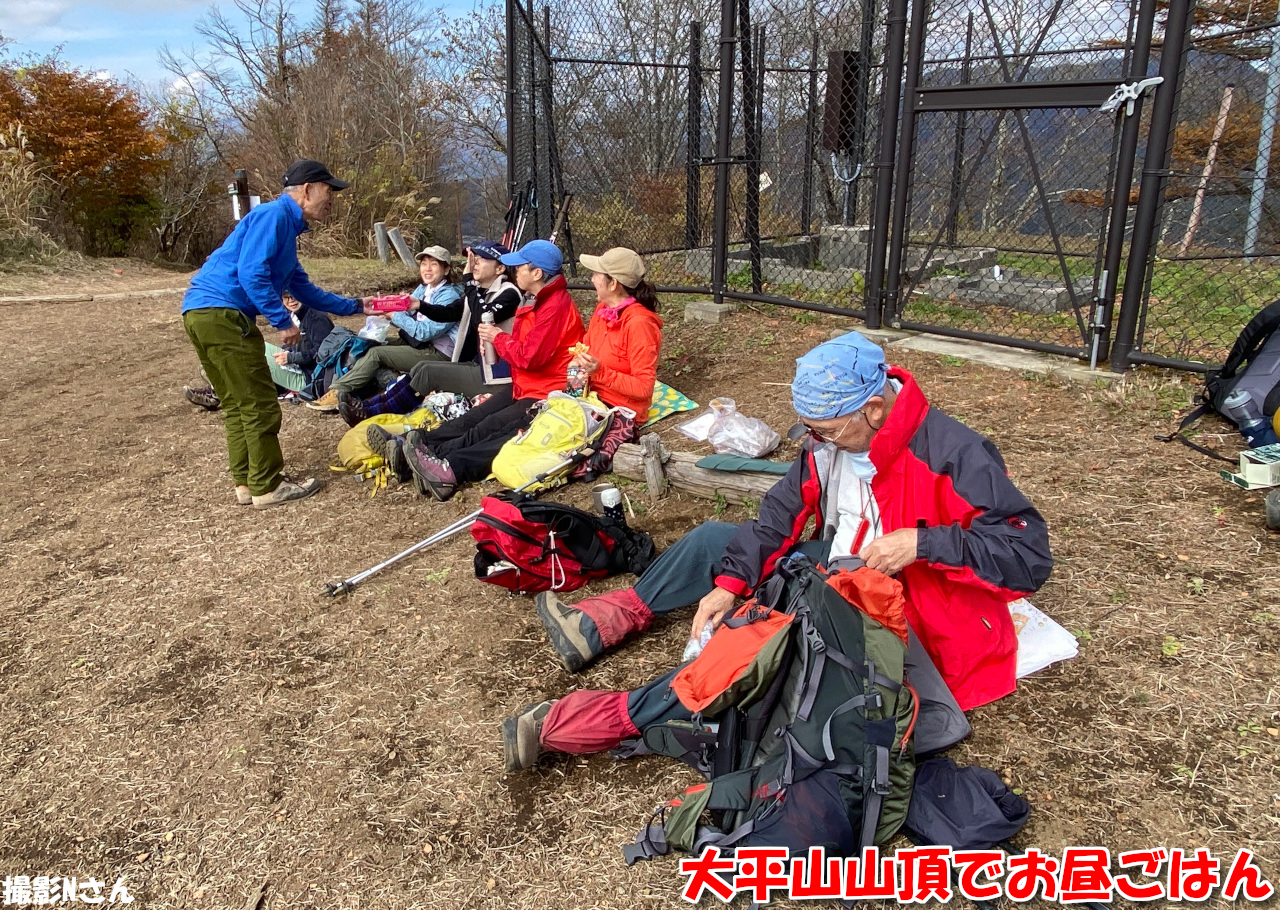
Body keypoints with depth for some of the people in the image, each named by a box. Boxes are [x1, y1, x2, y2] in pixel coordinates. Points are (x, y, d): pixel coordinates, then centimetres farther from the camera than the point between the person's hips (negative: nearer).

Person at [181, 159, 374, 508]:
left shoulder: (286, 227, 23)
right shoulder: (274, 214, -8)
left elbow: (305, 290, 31)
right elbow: (251, 273, -20)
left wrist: (355, 306, 35)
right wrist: (284, 322, -17)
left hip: (204, 313, 11)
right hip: (221, 312, -11)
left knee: (237, 404, 15)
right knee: (259, 404, -4)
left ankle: (246, 483, 22)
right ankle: (268, 487, 5)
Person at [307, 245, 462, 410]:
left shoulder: (450, 296, -15)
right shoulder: (422, 289, 12)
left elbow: (425, 332, -23)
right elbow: (405, 317, 8)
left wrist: (394, 314, -17)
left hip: (439, 353, -9)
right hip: (418, 343, 9)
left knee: (376, 353, -17)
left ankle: (338, 392, -12)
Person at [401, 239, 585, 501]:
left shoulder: (556, 306, -19)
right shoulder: (537, 300, 14)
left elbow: (529, 356, -23)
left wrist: (498, 338, -6)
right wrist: (496, 338, -2)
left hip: (546, 396, -10)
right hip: (524, 386, 10)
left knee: (485, 429, -23)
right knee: (472, 419, -7)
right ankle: (423, 446, -17)